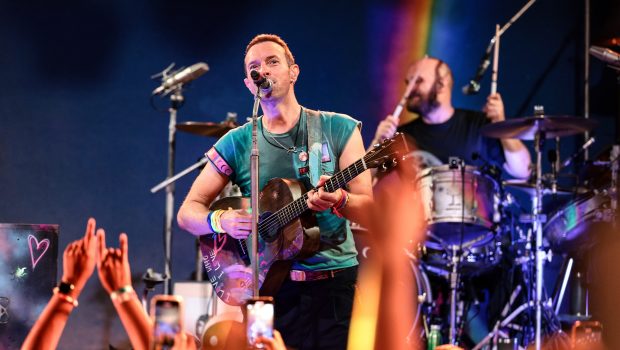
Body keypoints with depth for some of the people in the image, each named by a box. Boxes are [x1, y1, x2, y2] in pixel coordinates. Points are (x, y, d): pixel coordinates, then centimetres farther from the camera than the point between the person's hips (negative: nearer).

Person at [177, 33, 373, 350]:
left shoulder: (339, 129, 5)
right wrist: (221, 220, -15)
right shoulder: (236, 143, 7)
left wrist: (339, 201, -23)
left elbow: (367, 209, -1)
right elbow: (188, 212, 6)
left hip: (336, 285, 0)